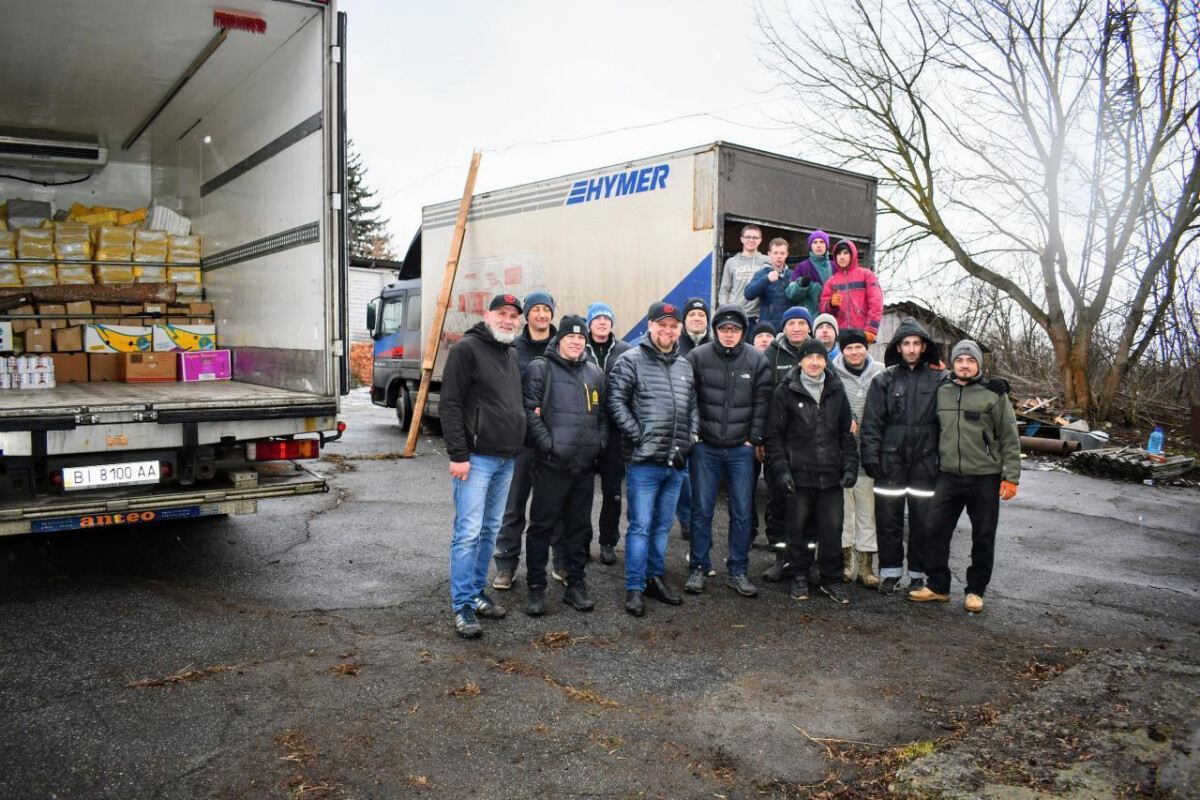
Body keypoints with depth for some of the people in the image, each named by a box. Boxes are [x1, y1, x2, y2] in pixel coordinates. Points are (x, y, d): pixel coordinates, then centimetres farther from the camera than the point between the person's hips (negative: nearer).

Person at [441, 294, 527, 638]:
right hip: (476, 458, -8)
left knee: (490, 531, 13)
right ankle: (463, 606, 1)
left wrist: (517, 448, 15)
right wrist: (458, 455, -18)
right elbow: (450, 405, -13)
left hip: (506, 460, 8)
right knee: (468, 532, -6)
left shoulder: (512, 355, 17)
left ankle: (476, 592, 23)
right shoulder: (467, 348, -8)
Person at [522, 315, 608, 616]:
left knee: (579, 526, 12)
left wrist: (600, 443, 6)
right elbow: (530, 411, -8)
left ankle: (576, 585, 22)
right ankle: (536, 587, 11)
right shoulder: (540, 368, -2)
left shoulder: (595, 373, 15)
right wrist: (549, 444, -14)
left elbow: (603, 414, 19)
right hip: (551, 464, -5)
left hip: (585, 465, 5)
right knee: (542, 525, 1)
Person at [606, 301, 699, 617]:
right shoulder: (631, 361, -5)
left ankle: (655, 578, 28)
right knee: (640, 526, -3)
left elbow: (694, 404, 23)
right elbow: (615, 401, -11)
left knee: (662, 526, 15)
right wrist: (638, 434, -14)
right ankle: (634, 588, 5)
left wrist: (693, 433, 8)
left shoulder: (685, 366, 16)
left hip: (676, 461, 6)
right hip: (644, 460, -6)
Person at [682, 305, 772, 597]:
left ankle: (738, 572, 18)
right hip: (705, 447, -1)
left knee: (742, 512, 6)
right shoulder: (698, 357, -4)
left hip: (741, 449, 1)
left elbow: (762, 403, 3)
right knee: (701, 510, 5)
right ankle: (698, 569, 17)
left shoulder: (757, 361, 1)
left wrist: (754, 439, -1)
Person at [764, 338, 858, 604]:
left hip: (830, 474, 3)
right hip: (798, 473, -2)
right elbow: (774, 435, 0)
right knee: (798, 527, 5)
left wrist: (850, 467, 7)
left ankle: (831, 580, 18)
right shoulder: (785, 392, 1)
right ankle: (800, 577, 20)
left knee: (832, 528, 3)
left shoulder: (836, 392, 12)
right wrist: (781, 470, -8)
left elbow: (846, 433, 16)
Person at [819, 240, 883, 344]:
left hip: (862, 333, -2)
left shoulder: (866, 275, 9)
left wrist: (871, 329, -11)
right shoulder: (831, 281, 16)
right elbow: (823, 307, 11)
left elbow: (876, 303, 0)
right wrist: (831, 304, -13)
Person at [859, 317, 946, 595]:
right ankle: (890, 571, 18)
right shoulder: (884, 380, 5)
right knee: (888, 518, 5)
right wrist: (870, 457, -6)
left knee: (922, 520, 6)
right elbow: (871, 422, 2)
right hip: (891, 461, 0)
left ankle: (917, 573, 20)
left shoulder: (939, 379, 4)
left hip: (925, 462, 0)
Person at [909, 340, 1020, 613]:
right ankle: (938, 586, 17)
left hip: (985, 477, -3)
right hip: (948, 475, 3)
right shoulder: (942, 391, 7)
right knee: (936, 530, 3)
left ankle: (976, 591, 20)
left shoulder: (994, 393, -4)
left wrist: (1011, 476, -7)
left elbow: (1010, 438, -3)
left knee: (983, 537, 6)